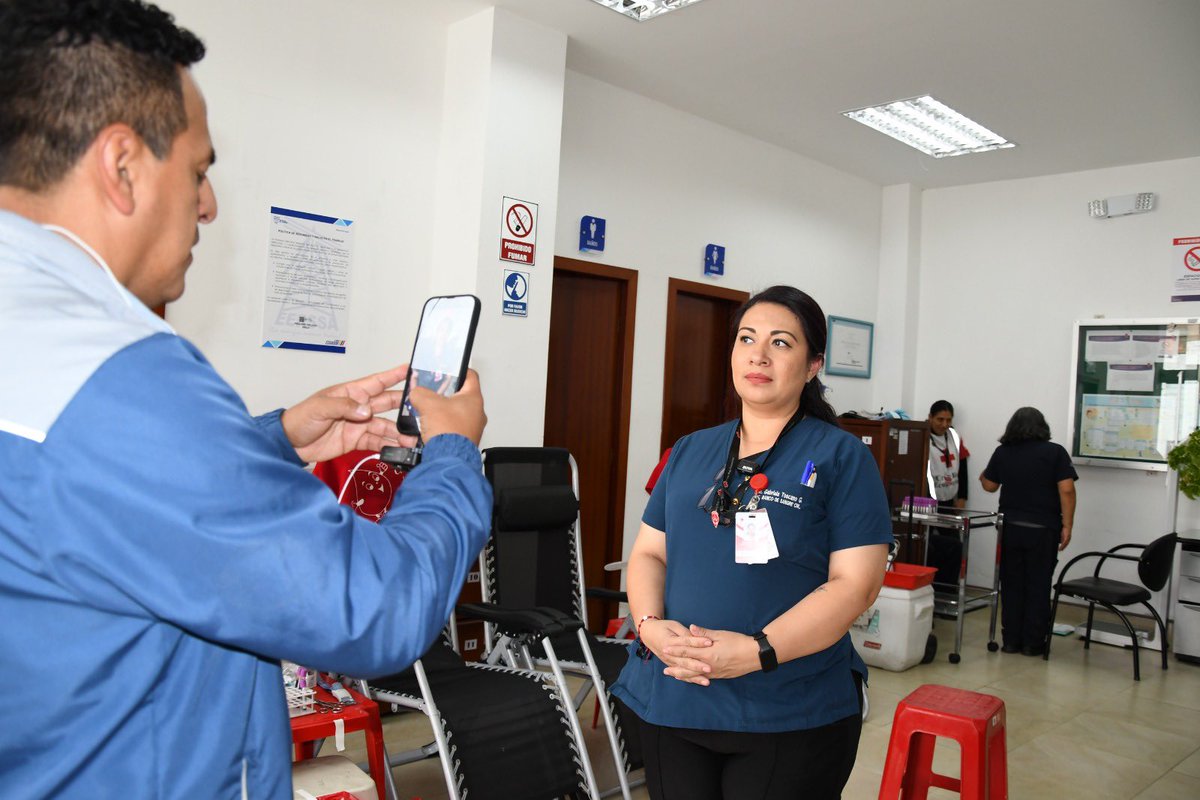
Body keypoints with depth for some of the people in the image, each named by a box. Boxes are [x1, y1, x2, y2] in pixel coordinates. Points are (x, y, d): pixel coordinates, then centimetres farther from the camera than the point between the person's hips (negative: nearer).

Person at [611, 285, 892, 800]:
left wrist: (757, 651, -21)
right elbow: (649, 552, 10)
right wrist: (651, 625, -10)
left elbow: (855, 584, -11)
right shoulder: (690, 452, 9)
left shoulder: (841, 457, -5)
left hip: (791, 718, -4)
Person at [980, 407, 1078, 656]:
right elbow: (1066, 490, -11)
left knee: (1012, 585, 9)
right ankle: (1032, 643, 11)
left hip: (1010, 528, 2)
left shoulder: (1002, 452, 3)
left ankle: (1011, 640, 13)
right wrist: (1067, 526, -5)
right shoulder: (1055, 452, -5)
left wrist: (983, 476, 37)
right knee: (1038, 586, 6)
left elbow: (989, 486, 14)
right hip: (1043, 530, -2)